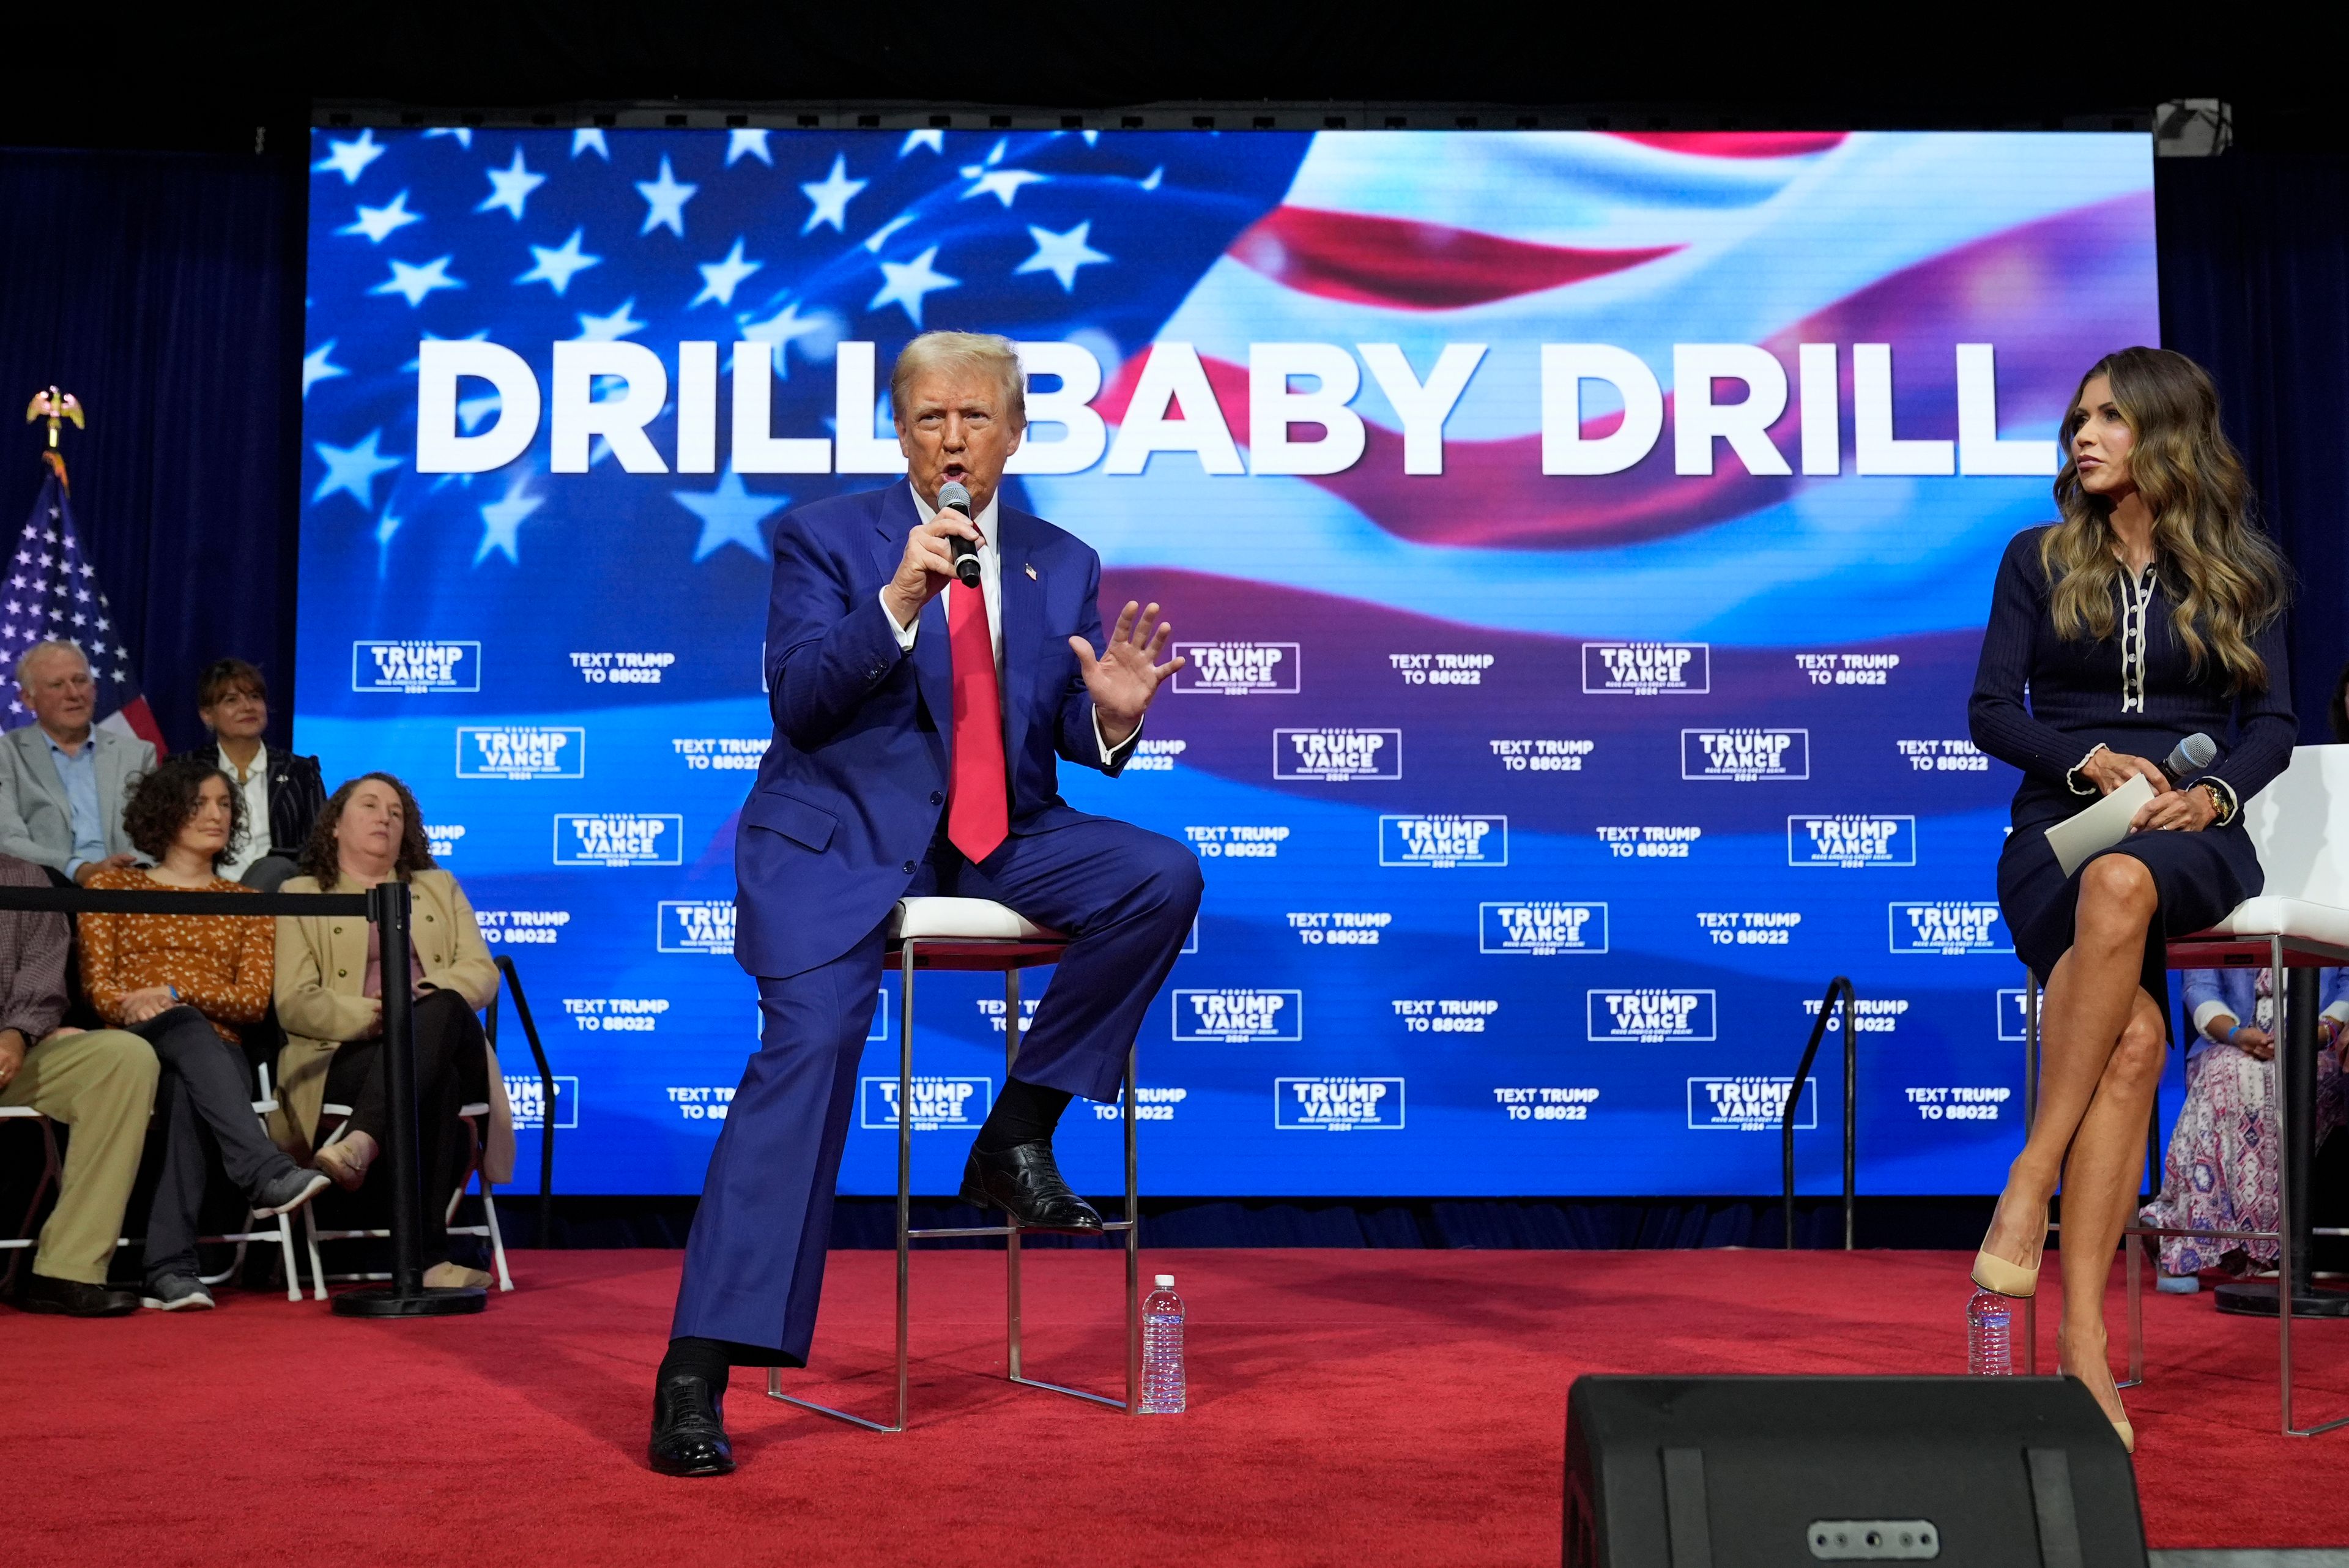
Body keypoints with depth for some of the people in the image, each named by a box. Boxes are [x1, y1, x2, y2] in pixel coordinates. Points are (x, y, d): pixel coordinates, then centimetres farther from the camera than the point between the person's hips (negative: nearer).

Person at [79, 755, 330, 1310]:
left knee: (187, 1094, -37)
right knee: (187, 1027, -38)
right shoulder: (113, 885, 19)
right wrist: (135, 1006, -16)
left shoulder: (247, 904, 22)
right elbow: (97, 984, 7)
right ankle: (266, 1172, -55)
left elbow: (254, 999, 7)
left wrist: (174, 991, -11)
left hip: (217, 1053, 1)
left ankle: (170, 1271, -48)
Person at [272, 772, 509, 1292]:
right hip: (350, 1054, -2)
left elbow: (481, 973, 12)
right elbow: (294, 1004, 3)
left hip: (448, 1046, 2)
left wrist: (421, 999, -12)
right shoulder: (301, 895, 18)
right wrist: (370, 1015, -16)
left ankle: (359, 1145, -59)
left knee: (439, 1012, -40)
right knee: (436, 1084, -41)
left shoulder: (439, 888, 29)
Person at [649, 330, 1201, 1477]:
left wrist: (1110, 719, -14)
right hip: (841, 837, -4)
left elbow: (1071, 736, 10)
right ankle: (696, 1372, -21)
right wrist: (898, 601, -23)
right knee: (809, 1046, -24)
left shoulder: (1062, 566, 12)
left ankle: (1018, 1134, -5)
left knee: (1164, 878, -19)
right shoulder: (824, 539, 2)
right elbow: (798, 703, -10)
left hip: (997, 841, 4)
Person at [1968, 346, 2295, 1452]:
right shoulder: (2039, 559, 13)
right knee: (2134, 1036, -31)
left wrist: (2212, 792, -13)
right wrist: (2096, 762, -11)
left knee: (2122, 887, -41)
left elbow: (2272, 724, 8)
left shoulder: (2240, 573, 14)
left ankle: (2031, 1179, -35)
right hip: (2059, 828, 0)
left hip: (2191, 836, 0)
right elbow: (1992, 712, 6)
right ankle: (2082, 1332, -32)